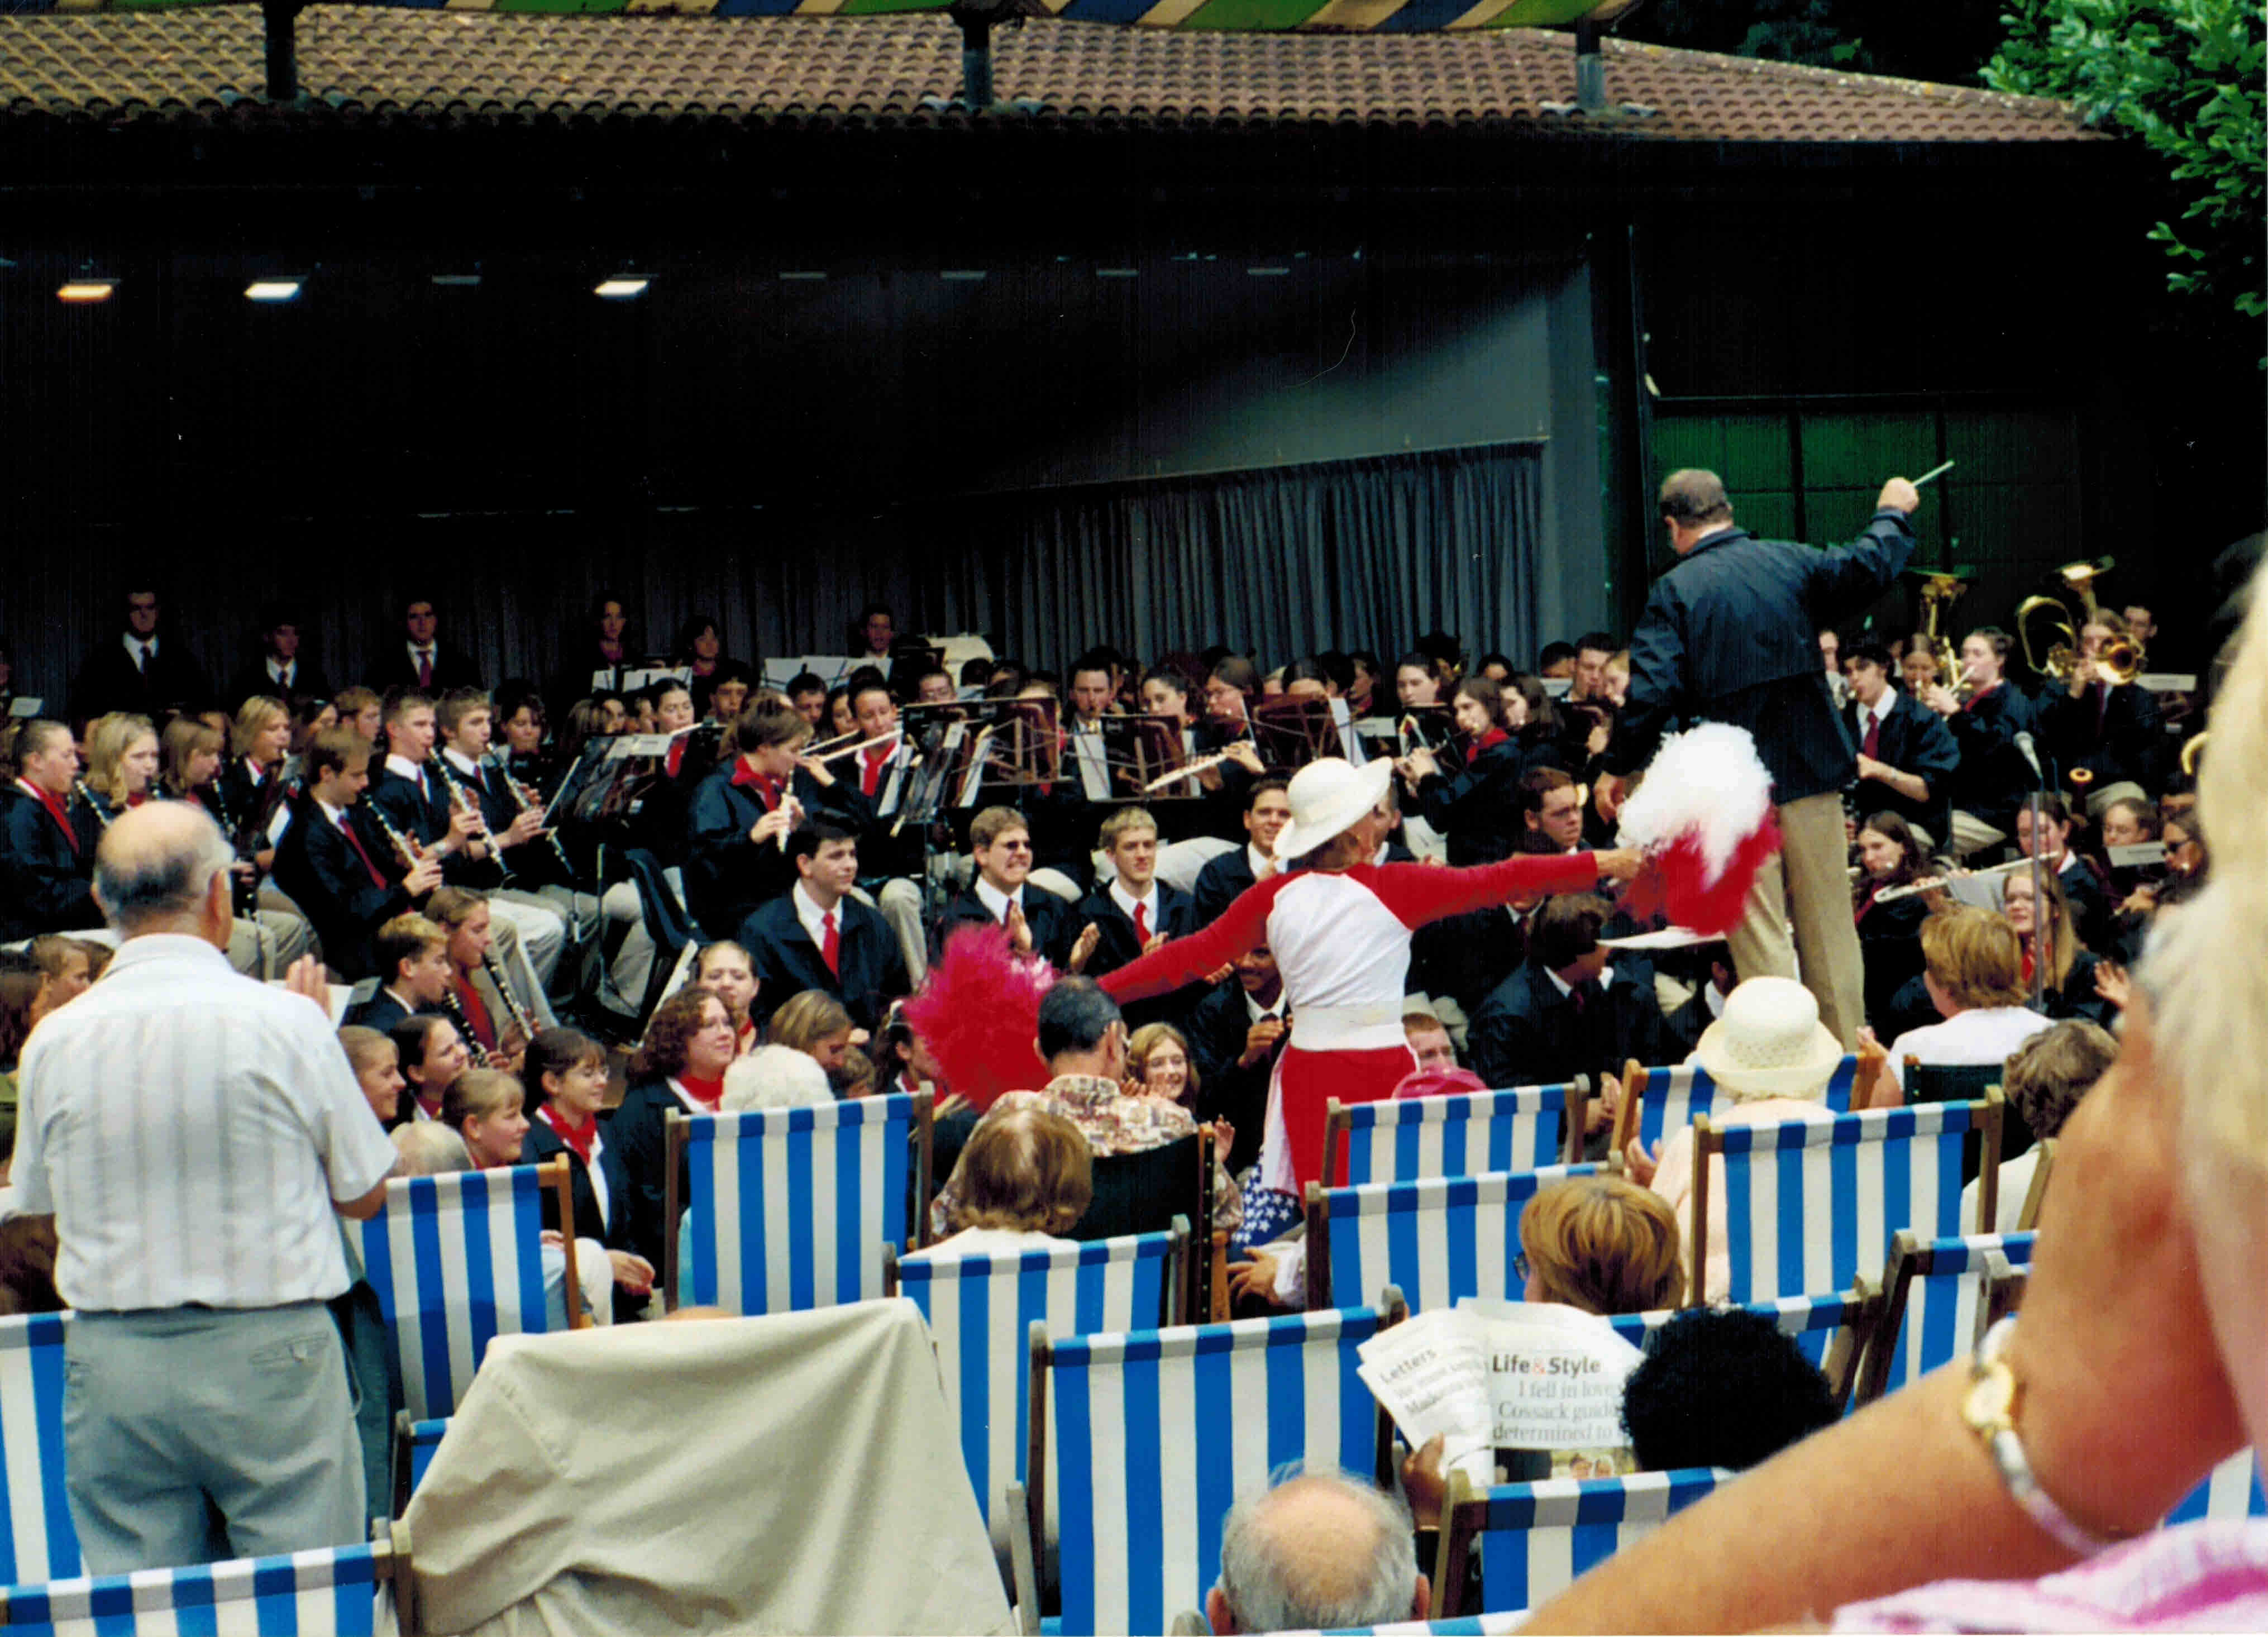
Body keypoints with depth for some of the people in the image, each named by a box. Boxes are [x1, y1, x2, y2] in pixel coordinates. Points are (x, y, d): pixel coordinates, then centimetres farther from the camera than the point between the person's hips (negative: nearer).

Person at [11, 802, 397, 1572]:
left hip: (109, 1362, 3)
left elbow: (41, 1205, 11)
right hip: (270, 1347, -3)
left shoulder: (55, 1040, -2)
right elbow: (364, 1193, 1)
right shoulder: (283, 1020, -10)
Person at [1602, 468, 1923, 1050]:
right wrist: (1892, 513, 29)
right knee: (1827, 921, 12)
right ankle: (1846, 1049, 19)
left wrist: (1621, 767, -2)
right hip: (1811, 772, 4)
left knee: (1759, 931, 0)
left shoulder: (1674, 591, -8)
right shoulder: (1789, 563, 2)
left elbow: (1652, 690, -14)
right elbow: (1870, 567, 10)